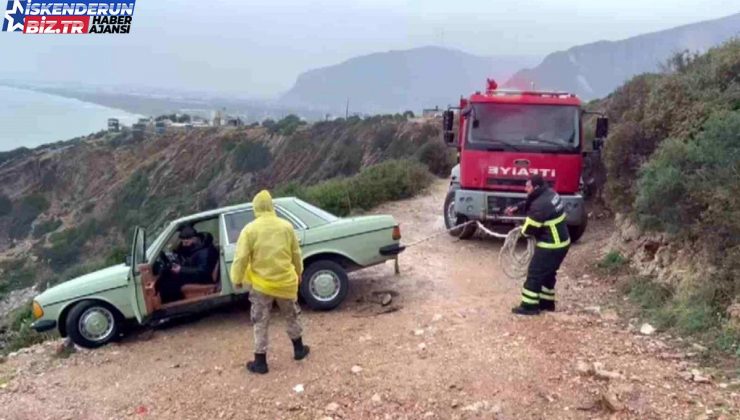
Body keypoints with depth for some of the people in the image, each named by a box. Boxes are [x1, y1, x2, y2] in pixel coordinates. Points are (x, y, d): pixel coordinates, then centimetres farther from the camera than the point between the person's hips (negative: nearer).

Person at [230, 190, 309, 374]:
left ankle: (260, 362, 12)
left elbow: (241, 257, -12)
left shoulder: (250, 229, -11)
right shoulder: (286, 226, -2)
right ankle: (299, 349, 34)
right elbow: (296, 254, 8)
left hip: (261, 284, -2)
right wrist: (298, 272, 24)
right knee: (292, 316, 22)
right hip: (285, 281, 2)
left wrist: (237, 279, 3)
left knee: (260, 324, 8)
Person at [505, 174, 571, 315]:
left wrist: (523, 229, 3)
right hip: (561, 243, 10)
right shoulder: (549, 193, 4)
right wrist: (516, 208, 12)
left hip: (550, 246, -10)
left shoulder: (541, 205, -26)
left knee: (534, 274, 0)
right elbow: (529, 203, 22)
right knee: (548, 274, 21)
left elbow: (530, 228, -18)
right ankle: (547, 302, 32)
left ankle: (529, 306, 7)